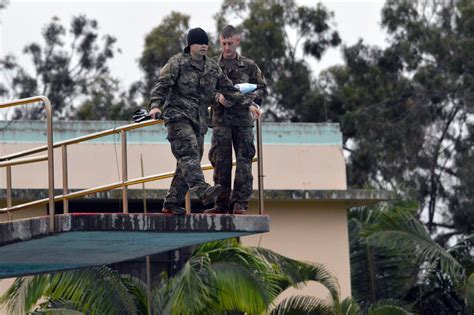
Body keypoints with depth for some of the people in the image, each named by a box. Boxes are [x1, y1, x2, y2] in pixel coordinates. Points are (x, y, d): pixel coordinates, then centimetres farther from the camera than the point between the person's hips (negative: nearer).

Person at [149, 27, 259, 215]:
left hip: (199, 120, 7)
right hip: (178, 115, -7)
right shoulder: (177, 63, -1)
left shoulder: (212, 68, 16)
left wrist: (248, 104, 9)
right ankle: (203, 191, -42)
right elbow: (162, 85, -8)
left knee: (189, 162, 3)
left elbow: (229, 90, 19)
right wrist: (155, 105, -24)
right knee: (189, 152, -23)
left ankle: (172, 203, 8)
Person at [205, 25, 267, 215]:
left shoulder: (249, 66, 11)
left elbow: (262, 89, 13)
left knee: (244, 161, -6)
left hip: (243, 119, 1)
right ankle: (221, 203, 2)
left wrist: (250, 97, -8)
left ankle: (240, 202, -4)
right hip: (221, 119, 0)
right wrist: (217, 98, -13)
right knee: (221, 162, -3)